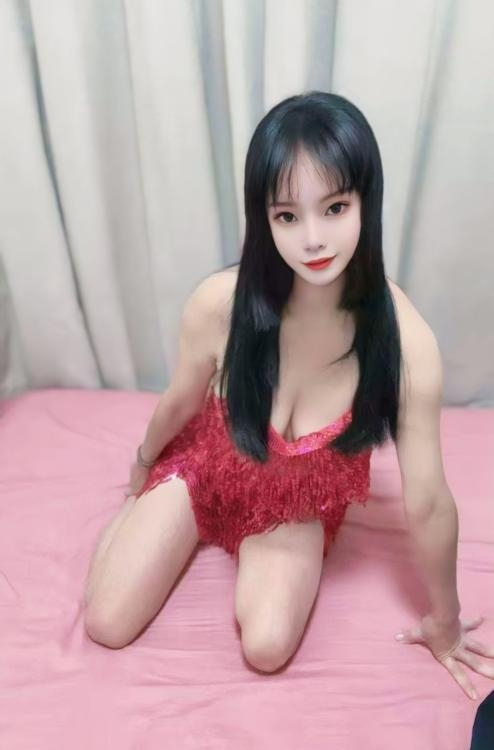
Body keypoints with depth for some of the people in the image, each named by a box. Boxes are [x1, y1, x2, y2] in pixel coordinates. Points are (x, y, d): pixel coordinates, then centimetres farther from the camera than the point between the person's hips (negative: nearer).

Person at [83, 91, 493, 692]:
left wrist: (445, 619, -4)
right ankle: (143, 504, 29)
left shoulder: (406, 342, -33)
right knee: (106, 626, -1)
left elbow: (427, 503, -20)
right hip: (208, 462, 0)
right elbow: (181, 400, -9)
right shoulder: (218, 303, -32)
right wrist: (143, 464, 12)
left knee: (266, 648, -14)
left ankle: (255, 551, 18)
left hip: (300, 499, 0)